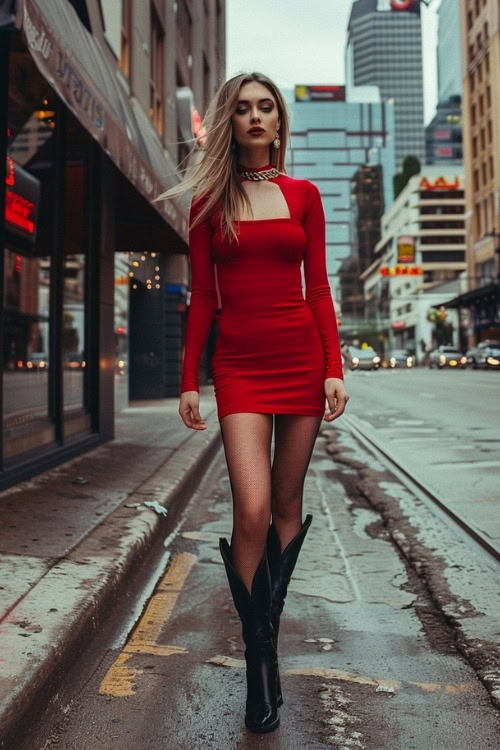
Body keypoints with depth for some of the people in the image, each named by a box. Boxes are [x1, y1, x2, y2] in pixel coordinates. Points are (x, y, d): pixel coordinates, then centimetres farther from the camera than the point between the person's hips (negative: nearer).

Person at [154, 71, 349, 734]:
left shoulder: (303, 195, 10)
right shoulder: (210, 201, 8)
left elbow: (319, 288, 7)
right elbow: (202, 298, 6)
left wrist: (334, 368, -1)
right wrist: (189, 380, 2)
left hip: (300, 356, 2)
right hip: (239, 363, -1)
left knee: (287, 505, 6)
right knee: (252, 510, -12)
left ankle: (267, 625, 26)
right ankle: (260, 658, 5)